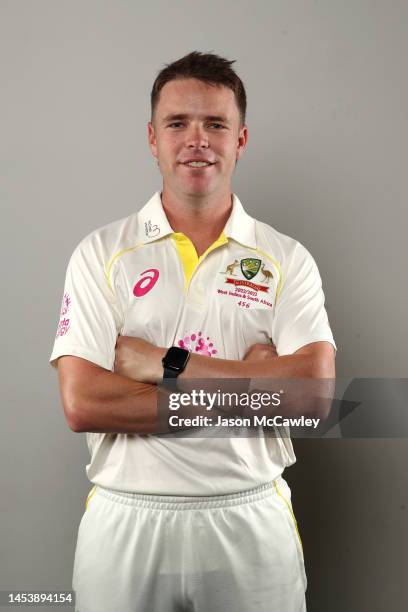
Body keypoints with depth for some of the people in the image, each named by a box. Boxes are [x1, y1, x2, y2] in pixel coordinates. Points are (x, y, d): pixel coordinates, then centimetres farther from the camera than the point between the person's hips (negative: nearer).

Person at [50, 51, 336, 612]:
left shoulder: (287, 260, 0)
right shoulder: (101, 254, -2)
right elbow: (81, 404, -13)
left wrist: (169, 365, -16)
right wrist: (249, 391, -15)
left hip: (251, 522, 1)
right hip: (126, 522, 0)